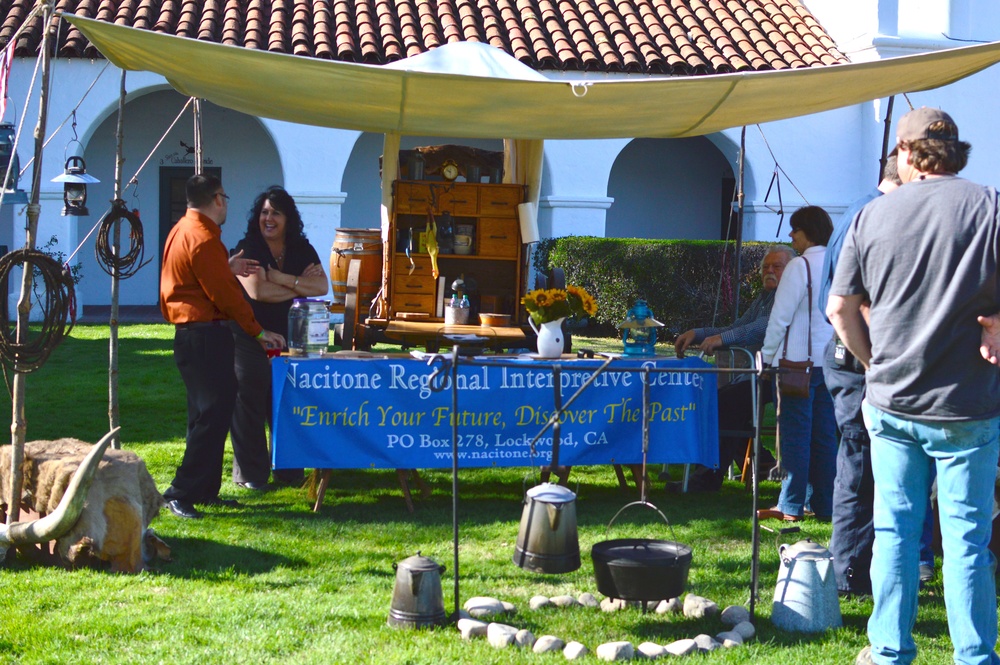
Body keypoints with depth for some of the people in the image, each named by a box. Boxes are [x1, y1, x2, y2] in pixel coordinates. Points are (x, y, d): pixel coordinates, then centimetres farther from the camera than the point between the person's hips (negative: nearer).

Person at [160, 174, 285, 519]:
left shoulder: (182, 230, 14)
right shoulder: (204, 238, -17)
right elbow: (225, 294, -16)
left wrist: (229, 267, 27)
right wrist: (258, 331, -9)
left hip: (189, 333, 11)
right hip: (205, 335, -11)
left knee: (209, 415, 15)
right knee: (212, 415, -10)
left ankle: (205, 490, 20)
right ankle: (180, 494, -10)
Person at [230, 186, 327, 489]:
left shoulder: (302, 250, 9)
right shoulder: (248, 249, -5)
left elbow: (322, 286, -4)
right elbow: (257, 290, -19)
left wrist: (283, 278, -15)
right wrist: (300, 287, -9)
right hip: (251, 337, -4)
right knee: (249, 403, -4)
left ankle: (289, 469, 15)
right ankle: (250, 473, 4)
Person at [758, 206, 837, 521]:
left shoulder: (800, 266, -11)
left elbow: (781, 316, -11)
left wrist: (767, 354, -2)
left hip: (800, 361, -7)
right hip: (831, 361, 7)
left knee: (795, 434, -2)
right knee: (825, 435, 10)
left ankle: (792, 506, -1)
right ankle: (825, 504, 12)